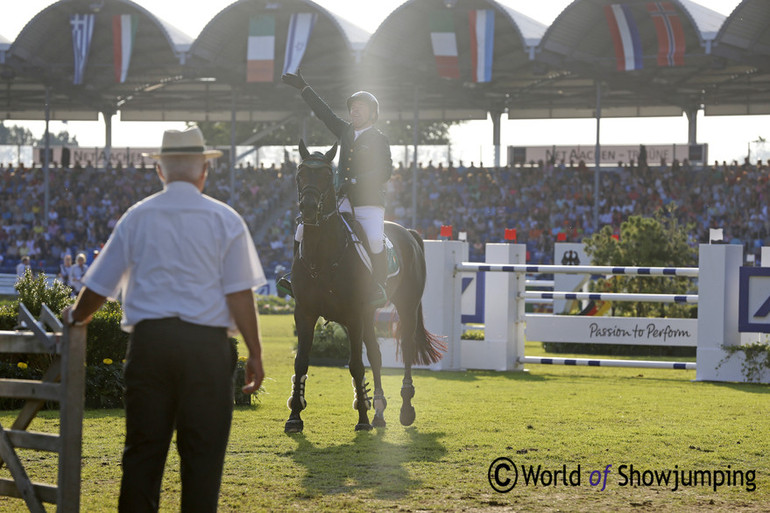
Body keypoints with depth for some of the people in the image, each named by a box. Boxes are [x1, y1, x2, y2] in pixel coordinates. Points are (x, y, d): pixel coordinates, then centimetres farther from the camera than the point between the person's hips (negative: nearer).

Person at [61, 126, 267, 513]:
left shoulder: (137, 217, 8)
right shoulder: (224, 219, 1)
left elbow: (98, 285, 12)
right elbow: (239, 294, -4)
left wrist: (75, 318, 31)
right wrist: (255, 354, 1)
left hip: (148, 340, 2)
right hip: (206, 343, -2)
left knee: (143, 447, 7)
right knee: (202, 450, 2)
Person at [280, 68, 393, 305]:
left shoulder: (379, 139, -1)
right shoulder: (346, 131, 15)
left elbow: (384, 172, -10)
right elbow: (325, 113, 24)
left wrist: (353, 182, -18)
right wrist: (303, 88, 26)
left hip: (370, 205, -6)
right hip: (344, 204, 6)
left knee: (374, 240, -30)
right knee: (304, 228, -2)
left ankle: (378, 289, -18)